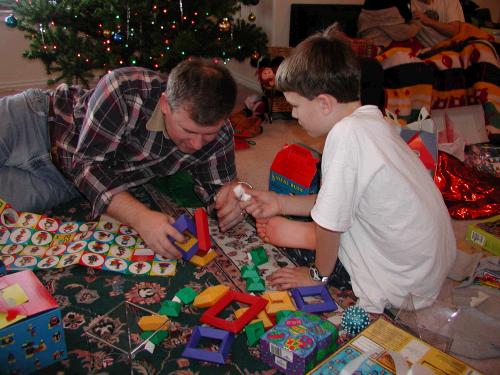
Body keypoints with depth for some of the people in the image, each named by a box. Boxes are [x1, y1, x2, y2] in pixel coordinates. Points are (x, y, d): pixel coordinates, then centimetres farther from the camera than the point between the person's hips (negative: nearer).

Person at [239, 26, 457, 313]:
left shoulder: (347, 134, -28)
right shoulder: (373, 119, 0)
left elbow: (330, 220, -19)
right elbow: (343, 200, 7)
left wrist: (319, 274, -3)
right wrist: (281, 203, 7)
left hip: (405, 287, -8)